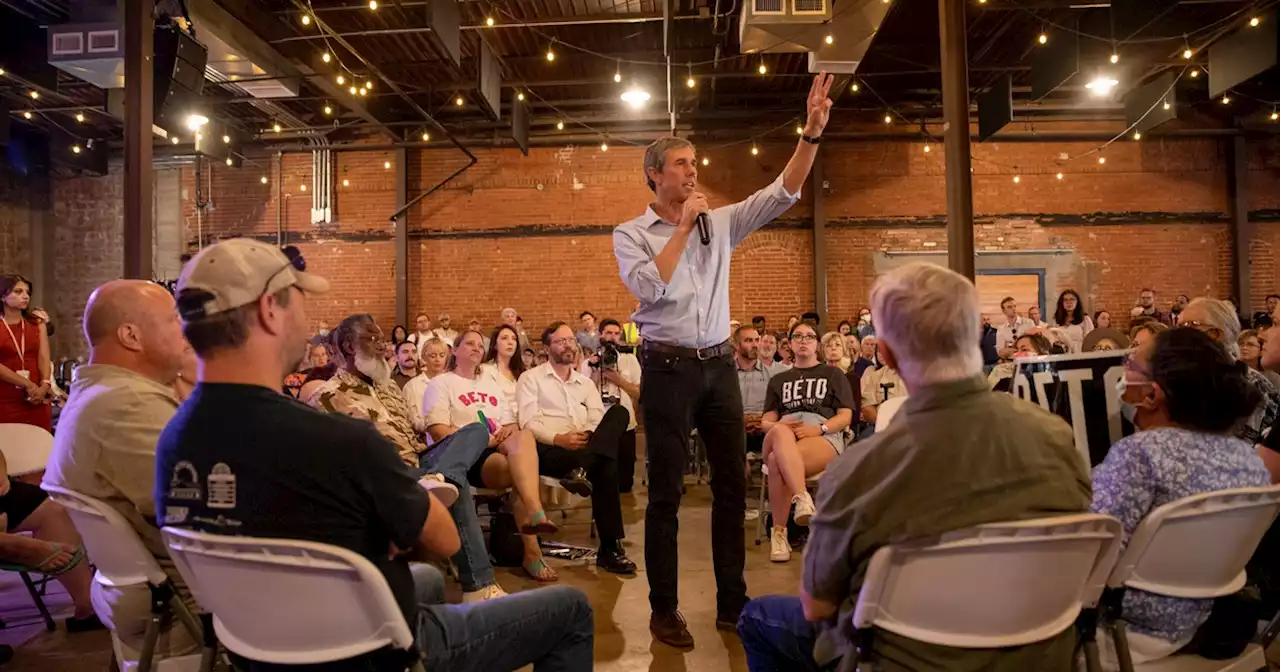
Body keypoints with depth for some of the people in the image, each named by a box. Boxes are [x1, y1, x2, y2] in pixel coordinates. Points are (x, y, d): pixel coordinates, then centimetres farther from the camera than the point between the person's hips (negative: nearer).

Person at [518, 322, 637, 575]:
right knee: (605, 466, -36)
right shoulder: (531, 378, 13)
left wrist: (589, 436, -15)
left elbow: (599, 421, 12)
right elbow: (528, 422, -3)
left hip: (587, 446, 5)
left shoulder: (586, 383, 27)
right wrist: (558, 439, -21)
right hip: (549, 449, -5)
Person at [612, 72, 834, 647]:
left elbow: (782, 195, 2)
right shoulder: (630, 233, 1)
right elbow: (650, 287, -17)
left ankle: (732, 604, 22)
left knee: (732, 485, 9)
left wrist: (812, 131, -9)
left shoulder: (720, 222, 10)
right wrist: (683, 225, -11)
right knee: (666, 493, 3)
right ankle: (664, 610, 16)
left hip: (719, 365, 4)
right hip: (669, 367, -4)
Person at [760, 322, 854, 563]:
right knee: (781, 433, -40)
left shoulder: (833, 374, 21)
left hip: (824, 437, -2)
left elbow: (845, 417, 8)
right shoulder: (778, 380, 28)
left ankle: (779, 532, -34)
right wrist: (778, 426, -9)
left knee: (777, 462, -37)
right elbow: (766, 421, 17)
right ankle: (802, 498, -48)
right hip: (784, 436, 2)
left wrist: (817, 428, -11)